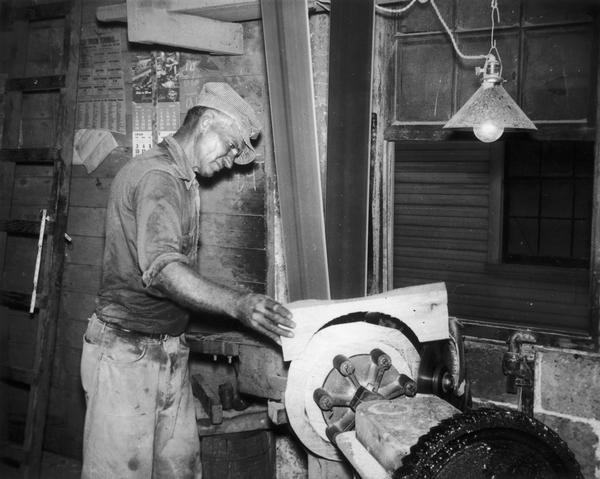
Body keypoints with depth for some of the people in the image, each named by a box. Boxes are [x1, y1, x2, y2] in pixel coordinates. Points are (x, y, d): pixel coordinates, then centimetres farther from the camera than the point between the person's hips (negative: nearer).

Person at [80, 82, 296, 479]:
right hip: (126, 352, -9)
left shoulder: (185, 182, 17)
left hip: (170, 352, 9)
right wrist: (237, 304, -39)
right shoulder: (156, 176, -16)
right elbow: (163, 270, -29)